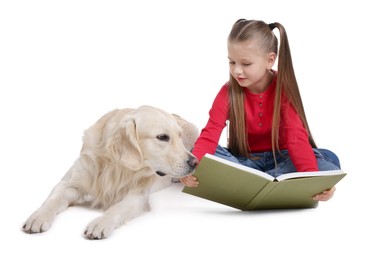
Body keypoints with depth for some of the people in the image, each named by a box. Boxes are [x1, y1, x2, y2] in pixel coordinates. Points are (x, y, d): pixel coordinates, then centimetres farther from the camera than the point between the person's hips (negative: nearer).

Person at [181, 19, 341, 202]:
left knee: (328, 160, -29)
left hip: (280, 159, 0)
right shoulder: (228, 92, -8)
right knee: (205, 156, -27)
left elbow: (297, 137, -23)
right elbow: (210, 135, -20)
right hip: (244, 161, 1)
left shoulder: (284, 88, -11)